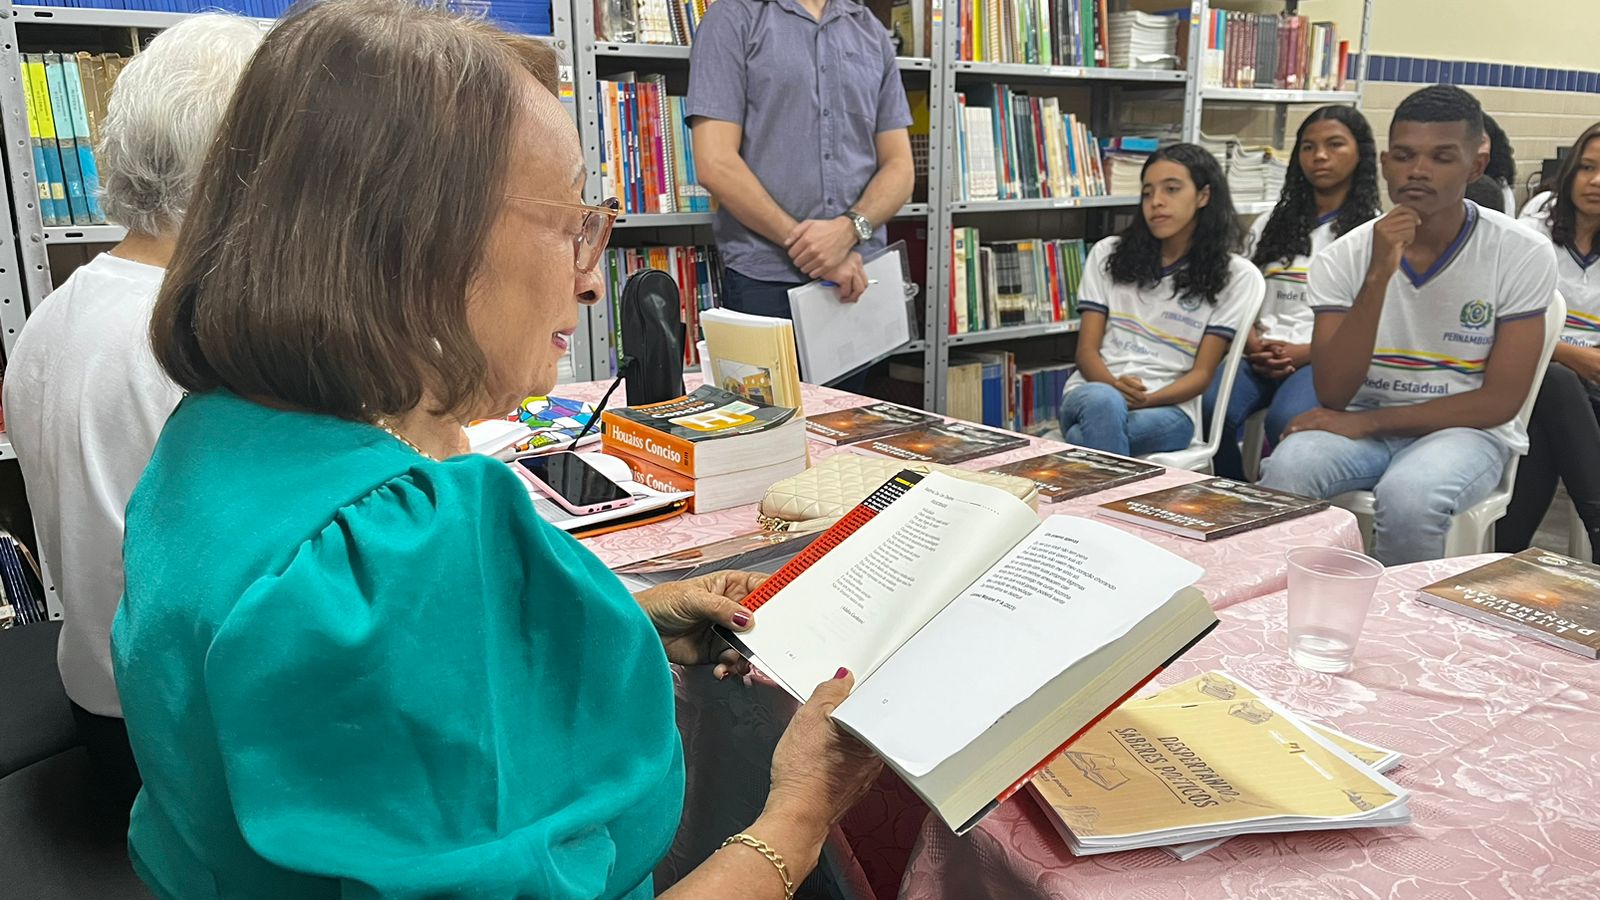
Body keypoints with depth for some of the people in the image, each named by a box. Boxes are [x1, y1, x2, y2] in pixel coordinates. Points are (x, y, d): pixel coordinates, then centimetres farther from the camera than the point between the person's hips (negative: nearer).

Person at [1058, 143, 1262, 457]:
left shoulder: (1236, 276, 8)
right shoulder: (1108, 254, 15)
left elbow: (1202, 372, 3)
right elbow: (1087, 349, 8)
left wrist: (1148, 399, -17)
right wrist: (1114, 386, -16)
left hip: (1167, 407, -2)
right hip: (1095, 388, 2)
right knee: (1102, 402, -40)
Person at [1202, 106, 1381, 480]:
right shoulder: (1270, 224, 21)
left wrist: (1304, 353, -14)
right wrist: (1255, 347, -3)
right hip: (1261, 355, 3)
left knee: (1284, 420, -35)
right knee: (1213, 407, -29)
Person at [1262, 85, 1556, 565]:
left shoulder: (1523, 255, -7)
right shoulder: (1344, 257, -4)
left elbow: (1500, 400, -8)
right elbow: (1333, 393, -13)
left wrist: (1368, 422, -16)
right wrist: (1377, 277, -23)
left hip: (1462, 430, -1)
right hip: (1360, 426, 1)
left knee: (1408, 496, -34)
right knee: (1286, 470, -31)